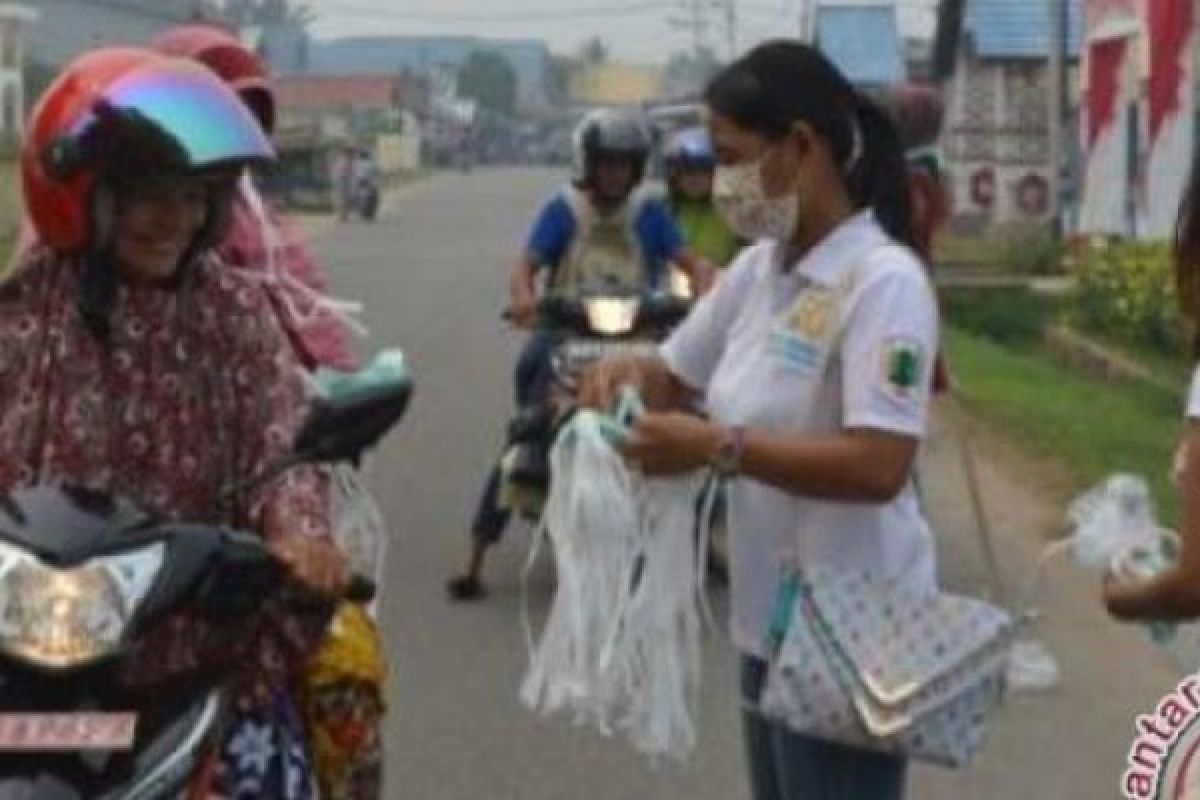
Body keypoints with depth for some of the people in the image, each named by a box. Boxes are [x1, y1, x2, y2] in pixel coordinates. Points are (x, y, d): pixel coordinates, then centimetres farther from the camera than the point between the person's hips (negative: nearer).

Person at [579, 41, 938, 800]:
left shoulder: (884, 281, -19)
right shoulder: (756, 270, 5)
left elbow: (878, 468, -28)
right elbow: (674, 377, 17)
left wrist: (718, 448, -28)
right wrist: (626, 374, -6)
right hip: (771, 620, 8)